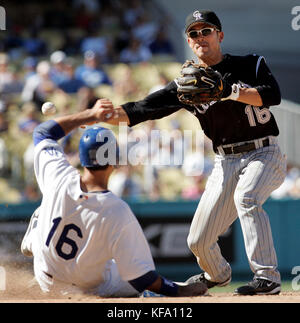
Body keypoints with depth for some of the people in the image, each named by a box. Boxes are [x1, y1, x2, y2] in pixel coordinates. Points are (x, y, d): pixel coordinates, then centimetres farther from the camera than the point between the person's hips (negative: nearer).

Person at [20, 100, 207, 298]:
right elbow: (140, 278, -29)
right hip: (91, 288, -3)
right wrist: (179, 291, -19)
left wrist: (90, 115, -3)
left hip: (46, 282, 3)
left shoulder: (59, 178, -25)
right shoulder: (118, 213, -34)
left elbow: (43, 132, -2)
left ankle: (32, 244, 48)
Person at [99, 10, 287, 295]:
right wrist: (113, 113, -26)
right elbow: (148, 107, -7)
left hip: (265, 155, -4)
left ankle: (267, 278, -35)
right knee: (199, 241, 1)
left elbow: (273, 95, -17)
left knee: (246, 197, -36)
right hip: (226, 162, 4)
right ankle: (217, 275, 37)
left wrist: (231, 92, -27)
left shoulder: (251, 65, 0)